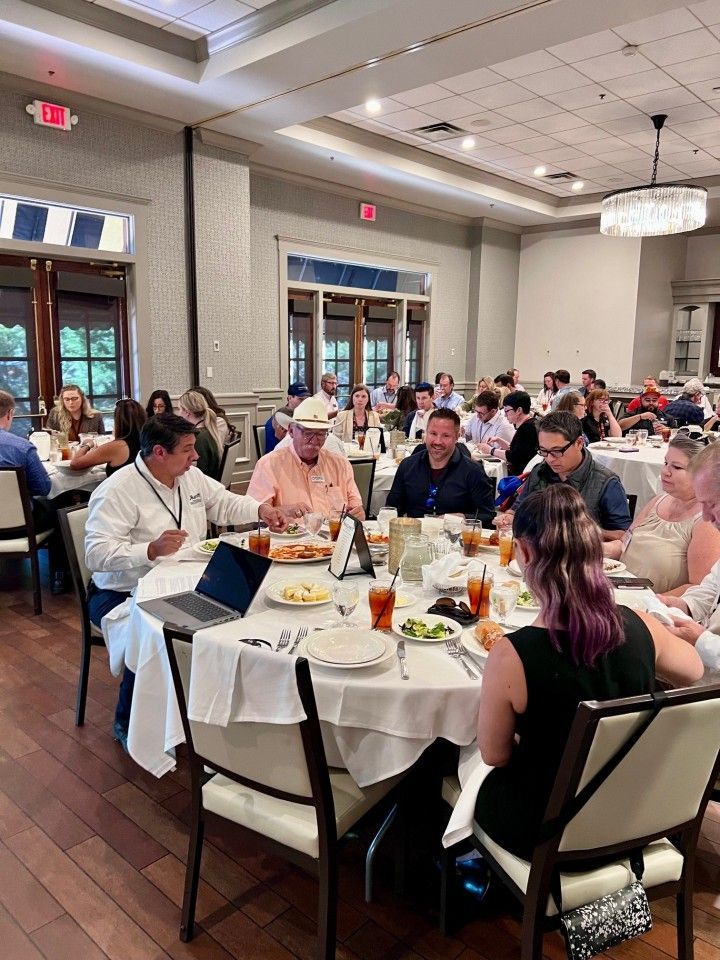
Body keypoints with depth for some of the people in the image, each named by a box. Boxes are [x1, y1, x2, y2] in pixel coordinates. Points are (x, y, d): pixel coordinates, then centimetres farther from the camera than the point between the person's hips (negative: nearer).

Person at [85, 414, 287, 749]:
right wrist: (151, 550, -38)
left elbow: (224, 503, 19)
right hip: (124, 595, -6)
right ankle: (127, 723, -4)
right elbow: (96, 555, -25)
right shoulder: (116, 492, -18)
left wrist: (260, 510, 1)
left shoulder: (191, 477, 5)